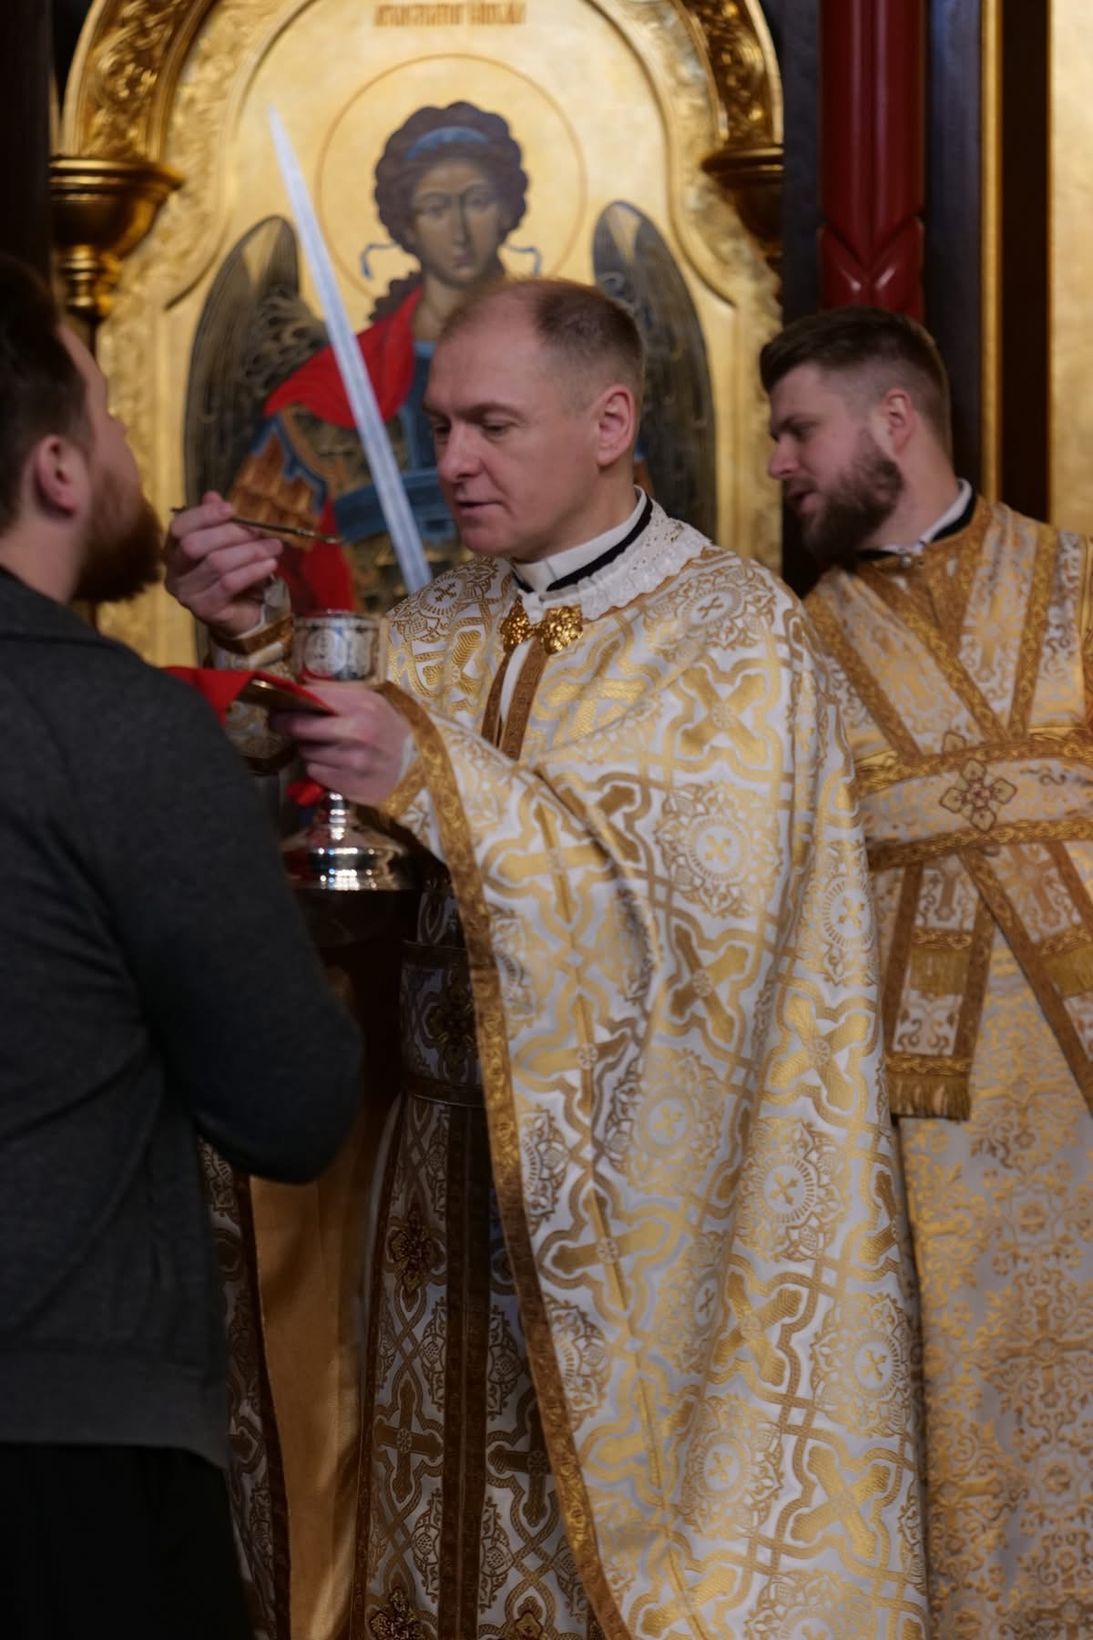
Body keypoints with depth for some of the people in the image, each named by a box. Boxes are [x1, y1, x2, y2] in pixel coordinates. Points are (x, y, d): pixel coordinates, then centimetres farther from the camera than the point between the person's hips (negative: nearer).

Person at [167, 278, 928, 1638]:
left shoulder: (733, 631, -6)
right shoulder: (440, 628, 10)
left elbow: (704, 900, -18)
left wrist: (439, 776, -23)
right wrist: (256, 641, -14)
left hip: (643, 1210, -5)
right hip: (453, 1178, 5)